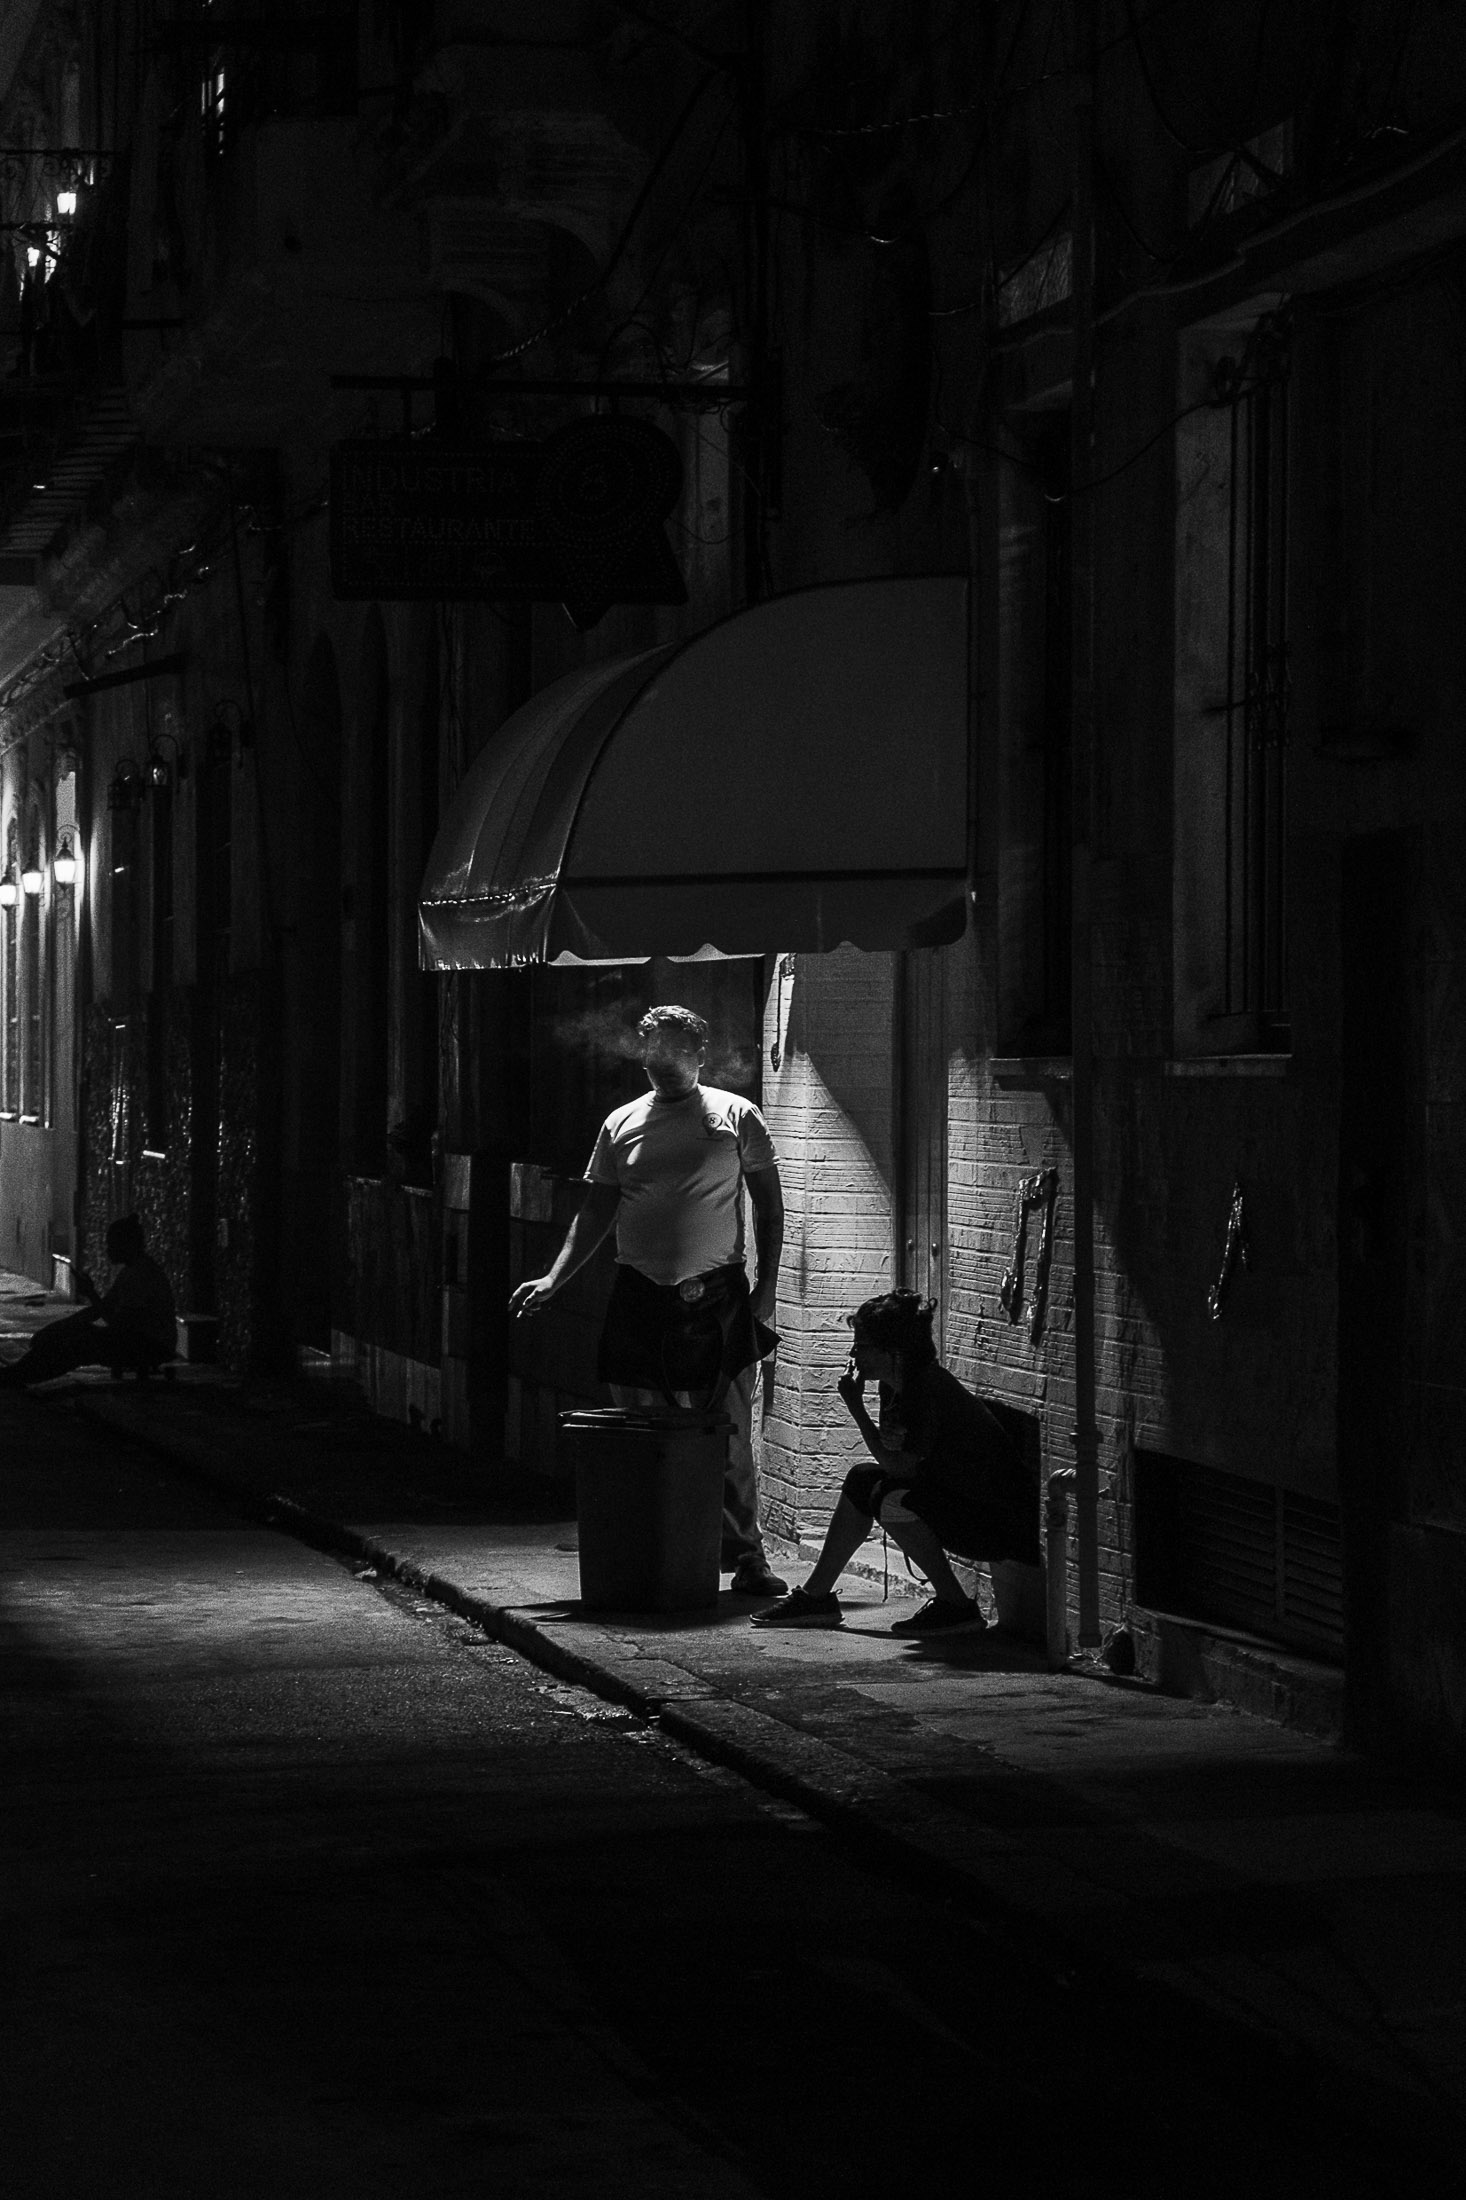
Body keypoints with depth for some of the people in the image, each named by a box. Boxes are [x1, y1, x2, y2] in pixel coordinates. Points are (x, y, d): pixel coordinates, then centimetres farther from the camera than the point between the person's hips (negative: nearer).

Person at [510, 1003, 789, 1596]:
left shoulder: (736, 1117, 5)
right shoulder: (622, 1124, 11)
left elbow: (768, 1206, 8)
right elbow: (595, 1212, 14)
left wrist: (766, 1286, 0)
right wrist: (554, 1278, 4)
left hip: (717, 1297, -2)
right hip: (640, 1297, 2)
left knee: (729, 1438, -3)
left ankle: (745, 1557, 4)